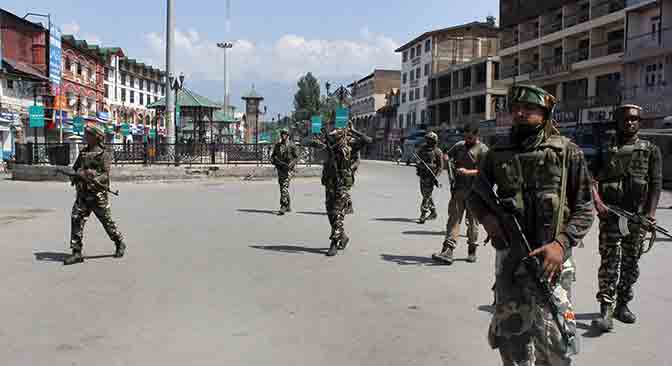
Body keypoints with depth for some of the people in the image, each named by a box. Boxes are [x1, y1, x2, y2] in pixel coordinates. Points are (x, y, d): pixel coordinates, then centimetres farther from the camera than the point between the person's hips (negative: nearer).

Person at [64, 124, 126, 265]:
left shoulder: (104, 154, -6)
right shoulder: (83, 152, 13)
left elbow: (106, 174, -13)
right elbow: (74, 169, 14)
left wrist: (94, 179, -31)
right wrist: (79, 173, -9)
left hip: (98, 194, -5)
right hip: (82, 194, 5)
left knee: (107, 221, 6)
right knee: (76, 219, -7)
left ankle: (120, 244, 27)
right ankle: (76, 252, -4)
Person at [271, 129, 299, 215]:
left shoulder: (292, 146, -4)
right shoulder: (277, 145, 12)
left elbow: (296, 157, -5)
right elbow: (273, 155, 20)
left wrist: (290, 165, -18)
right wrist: (273, 160, -1)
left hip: (288, 169, -6)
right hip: (280, 169, 6)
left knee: (284, 187, -17)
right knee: (282, 188, 11)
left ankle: (283, 207, -19)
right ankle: (288, 207, 24)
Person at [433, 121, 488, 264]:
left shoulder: (482, 150, -4)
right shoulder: (459, 145, 12)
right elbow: (448, 155, 23)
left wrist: (467, 172, -22)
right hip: (458, 189, 4)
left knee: (472, 221, 7)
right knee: (453, 218, -4)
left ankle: (472, 250, 21)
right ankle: (448, 250, -9)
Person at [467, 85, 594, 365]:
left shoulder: (567, 152, -2)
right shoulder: (497, 155, 7)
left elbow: (584, 209, -1)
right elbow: (474, 194, 19)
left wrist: (562, 243, -16)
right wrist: (486, 216, -2)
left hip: (549, 257, -3)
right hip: (508, 257, 3)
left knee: (552, 338, -6)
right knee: (510, 333, 11)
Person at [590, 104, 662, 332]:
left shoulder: (651, 150, 9)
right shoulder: (606, 150, 9)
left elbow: (656, 183, 1)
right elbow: (593, 178, 1)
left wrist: (650, 213, -12)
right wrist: (597, 202, -16)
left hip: (637, 216, 2)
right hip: (610, 214, -1)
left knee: (631, 263, 10)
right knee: (609, 262, -7)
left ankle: (622, 304, 25)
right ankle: (606, 311, -8)